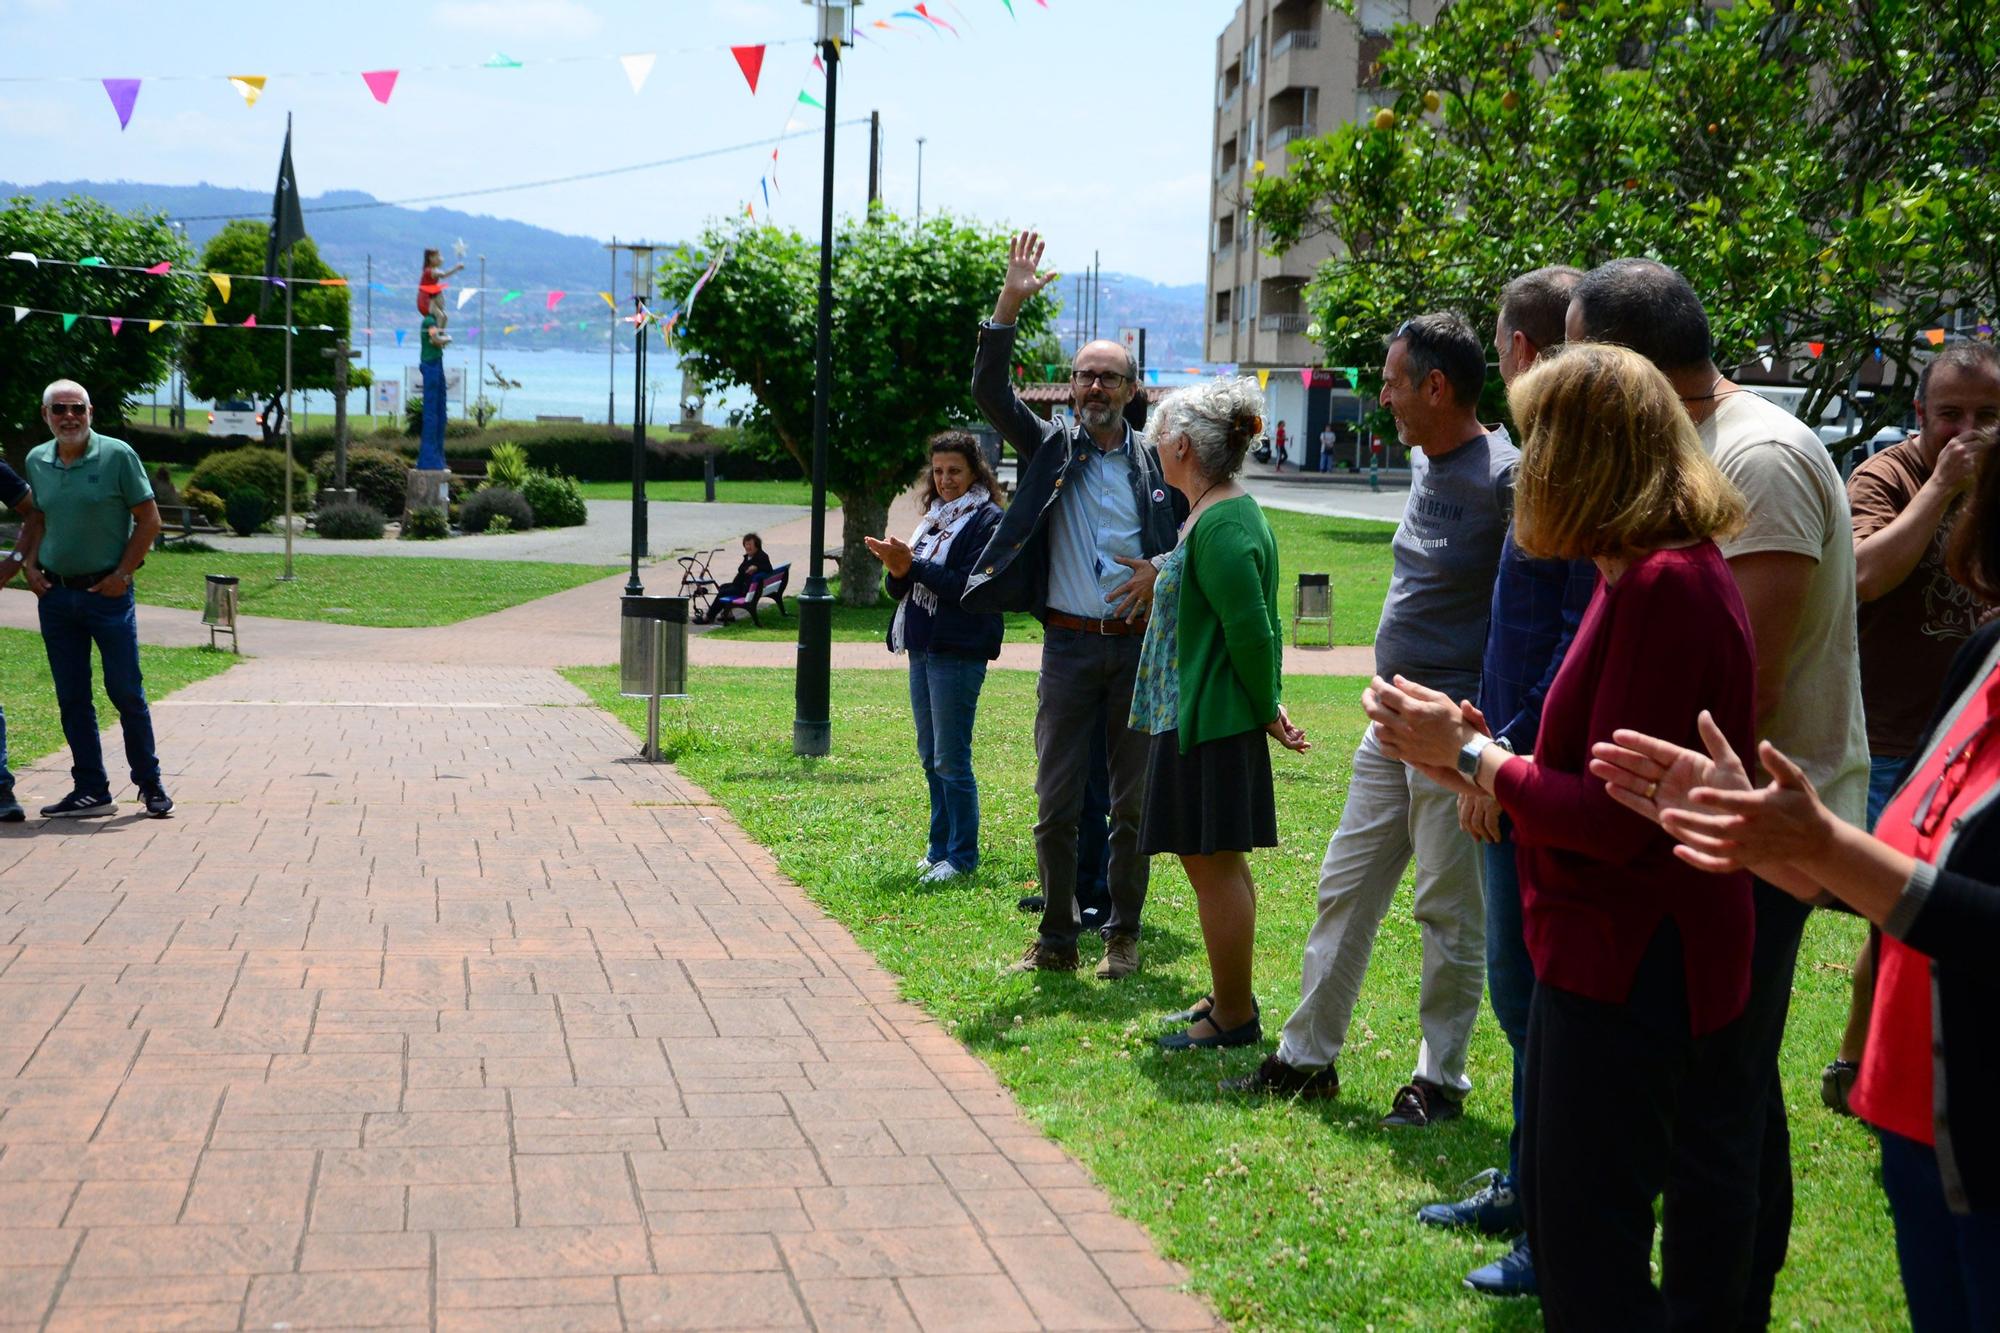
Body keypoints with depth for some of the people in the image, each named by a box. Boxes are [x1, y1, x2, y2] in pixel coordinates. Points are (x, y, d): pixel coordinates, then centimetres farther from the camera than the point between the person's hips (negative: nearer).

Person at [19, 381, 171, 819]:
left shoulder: (117, 455, -7)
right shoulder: (36, 461, 7)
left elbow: (149, 520, -4)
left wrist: (122, 574, -9)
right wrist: (30, 564, 5)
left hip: (107, 591, -4)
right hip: (55, 595, 4)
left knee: (126, 691, -2)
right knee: (72, 698, 6)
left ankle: (150, 783, 12)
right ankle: (91, 791, 13)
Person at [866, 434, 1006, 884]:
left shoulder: (988, 521, -8)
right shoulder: (934, 518, 16)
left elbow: (971, 586, -18)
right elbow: (905, 589, 16)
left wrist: (914, 565, -19)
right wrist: (897, 571, -6)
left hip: (957, 652, -8)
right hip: (922, 648, 8)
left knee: (951, 759, -6)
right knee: (930, 758, 13)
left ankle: (962, 857, 1)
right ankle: (940, 848, 22)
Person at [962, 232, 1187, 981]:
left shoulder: (1159, 464, 6)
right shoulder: (1050, 449, 6)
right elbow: (990, 392, -5)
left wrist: (1164, 572, -7)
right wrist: (1008, 306, -15)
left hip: (1140, 644, 0)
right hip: (1069, 644, 0)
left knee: (1133, 802, 6)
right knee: (1055, 805, 1)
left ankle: (1123, 936, 18)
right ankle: (1057, 939, 13)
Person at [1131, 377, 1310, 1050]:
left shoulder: (1222, 528, -20)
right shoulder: (1220, 514, 14)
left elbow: (1252, 633, -23)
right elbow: (1253, 627, 18)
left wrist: (1266, 711, -11)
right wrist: (1266, 704, 15)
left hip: (1210, 723, -11)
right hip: (1204, 717, 11)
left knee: (1215, 867, -3)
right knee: (1217, 866, 18)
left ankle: (1234, 1019, 5)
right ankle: (1229, 996, 28)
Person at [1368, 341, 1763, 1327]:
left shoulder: (1663, 589, -22)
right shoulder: (1649, 573, 11)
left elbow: (1616, 818, -23)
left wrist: (1472, 756, -12)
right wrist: (1479, 761, 6)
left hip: (1629, 963, -11)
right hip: (1617, 945, 11)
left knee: (1587, 1253, 0)